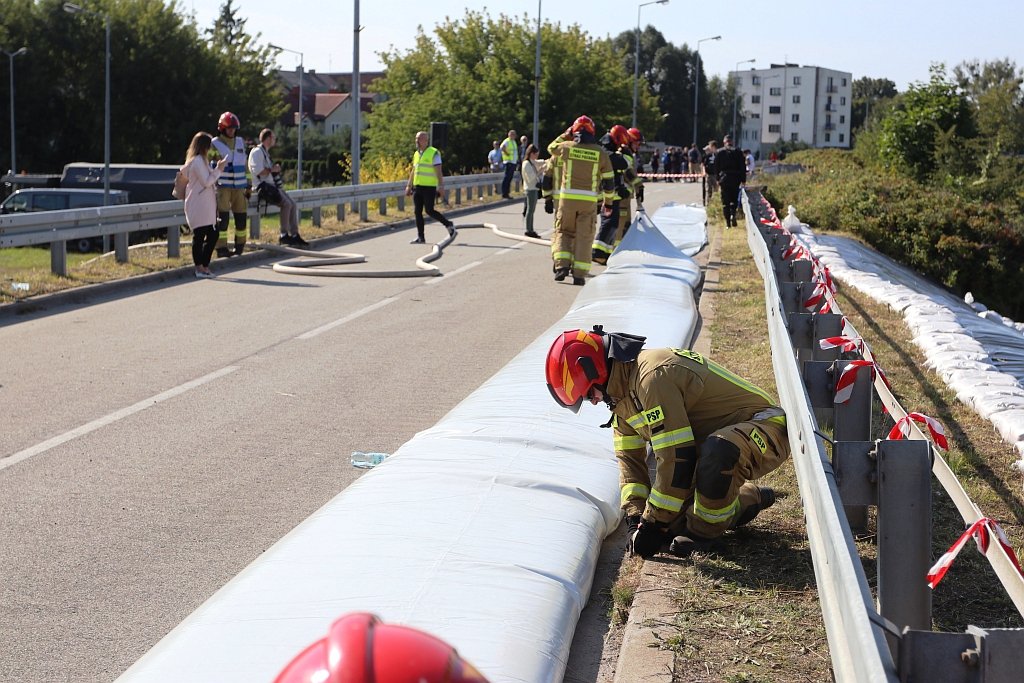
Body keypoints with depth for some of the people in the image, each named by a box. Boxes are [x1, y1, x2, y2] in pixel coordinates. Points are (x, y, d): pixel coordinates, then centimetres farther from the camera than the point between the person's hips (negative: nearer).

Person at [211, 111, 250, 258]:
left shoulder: (241, 142, 14)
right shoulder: (215, 144, -3)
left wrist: (247, 186, 19)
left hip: (239, 187, 5)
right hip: (222, 187, -5)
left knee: (241, 217, 6)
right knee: (222, 217, -11)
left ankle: (240, 245, 21)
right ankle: (221, 248, -8)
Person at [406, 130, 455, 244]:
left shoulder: (434, 153, -7)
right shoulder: (416, 154, 14)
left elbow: (439, 172, -12)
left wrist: (441, 186, -19)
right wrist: (409, 186, 17)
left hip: (429, 188, -7)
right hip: (417, 187, 7)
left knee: (429, 210, -10)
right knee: (417, 211, 2)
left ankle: (448, 224, 11)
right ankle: (420, 237, 6)